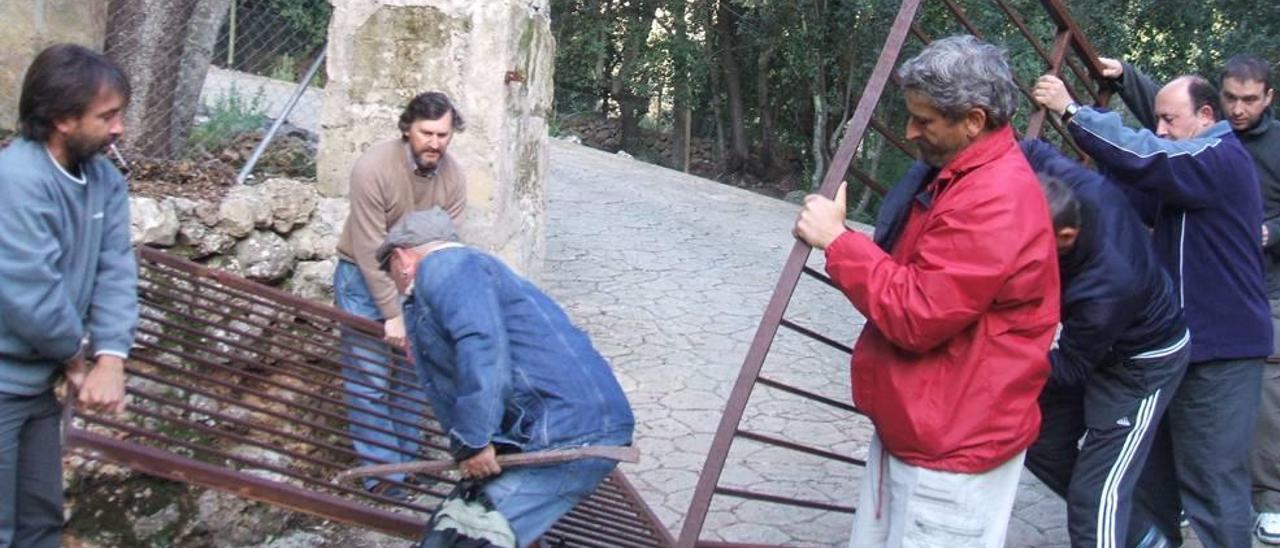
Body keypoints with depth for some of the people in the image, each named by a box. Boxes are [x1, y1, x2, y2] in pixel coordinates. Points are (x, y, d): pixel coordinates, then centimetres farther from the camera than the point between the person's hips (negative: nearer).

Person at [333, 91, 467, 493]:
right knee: (369, 380, -7)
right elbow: (370, 250, -23)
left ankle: (406, 463, 20)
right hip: (364, 278, -4)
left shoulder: (453, 178, -10)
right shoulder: (374, 168, -24)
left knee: (412, 376, 8)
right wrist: (392, 313, -23)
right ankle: (380, 474, 0)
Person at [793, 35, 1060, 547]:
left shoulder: (995, 199, -24)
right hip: (915, 429, 10)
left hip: (953, 450, -10)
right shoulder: (953, 174, 10)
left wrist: (837, 240, -18)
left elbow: (916, 315, -25)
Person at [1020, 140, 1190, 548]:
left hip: (1143, 364, -8)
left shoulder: (1104, 288, -42)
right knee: (1043, 443, 18)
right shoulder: (1080, 187, -28)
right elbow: (1034, 152, -5)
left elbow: (1071, 368, -25)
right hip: (1098, 341, 8)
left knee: (1094, 497, -11)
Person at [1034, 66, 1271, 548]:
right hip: (1186, 341, 10)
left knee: (1212, 480, -5)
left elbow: (1145, 158, -28)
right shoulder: (1190, 171, 18)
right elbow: (1140, 202, 11)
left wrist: (1071, 111, -25)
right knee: (1155, 462, 16)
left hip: (1219, 350, -10)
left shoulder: (1222, 160, -14)